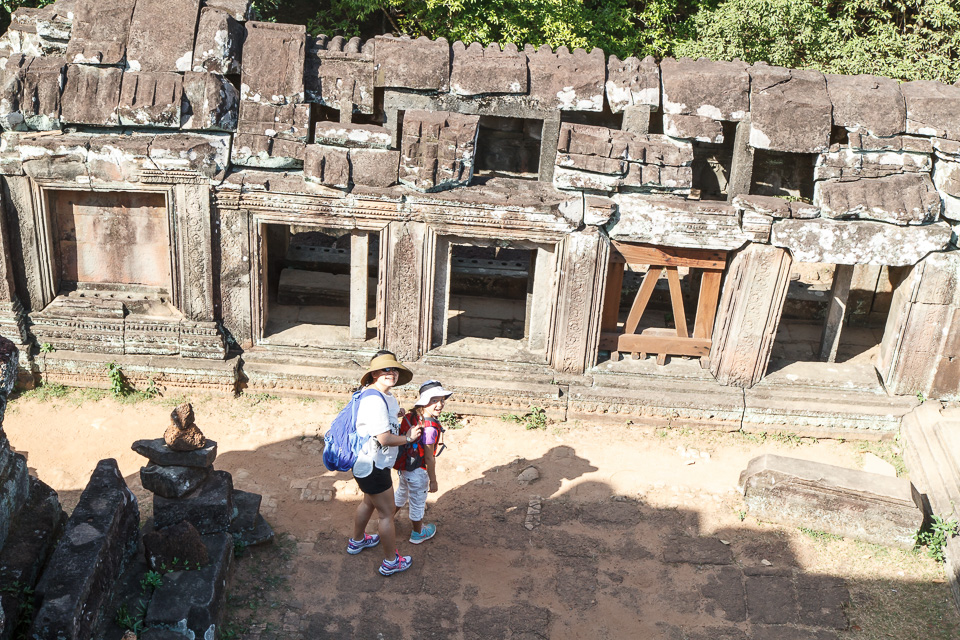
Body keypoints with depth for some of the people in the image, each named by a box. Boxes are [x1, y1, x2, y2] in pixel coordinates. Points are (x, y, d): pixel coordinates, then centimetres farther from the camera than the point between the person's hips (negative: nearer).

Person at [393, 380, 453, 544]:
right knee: (417, 503, 16)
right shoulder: (430, 428, -31)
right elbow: (429, 458, -24)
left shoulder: (411, 416, -8)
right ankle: (418, 534, 37)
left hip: (404, 467, 8)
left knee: (401, 494, 31)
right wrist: (433, 481, -13)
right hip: (418, 471, -8)